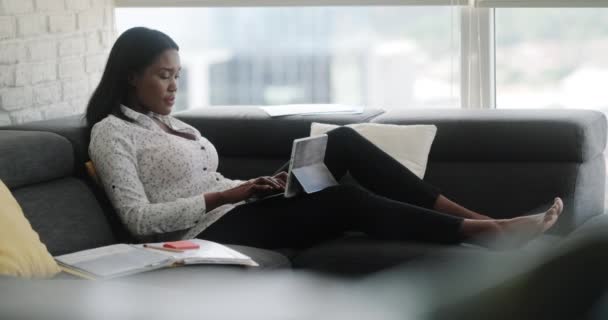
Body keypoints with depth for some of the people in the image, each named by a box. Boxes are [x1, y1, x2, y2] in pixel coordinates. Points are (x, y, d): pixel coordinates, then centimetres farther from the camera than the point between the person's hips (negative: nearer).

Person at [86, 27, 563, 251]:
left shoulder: (170, 124, 22)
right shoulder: (111, 132, -4)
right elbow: (139, 219, -14)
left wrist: (260, 185, -1)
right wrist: (226, 195, -17)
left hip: (241, 213, 8)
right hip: (211, 232, -8)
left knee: (342, 142, -9)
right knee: (347, 201, -25)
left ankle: (474, 216, -13)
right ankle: (492, 231, -22)